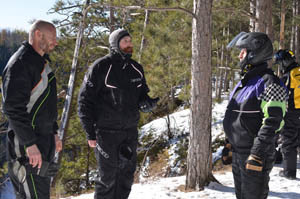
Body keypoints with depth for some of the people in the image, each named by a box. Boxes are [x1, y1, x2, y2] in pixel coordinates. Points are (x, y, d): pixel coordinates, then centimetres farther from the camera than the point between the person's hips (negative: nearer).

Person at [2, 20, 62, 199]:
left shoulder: (42, 63, 17)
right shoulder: (21, 63, -15)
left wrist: (54, 133, 20)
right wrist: (30, 143, -24)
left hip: (44, 142, 10)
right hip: (28, 148, -10)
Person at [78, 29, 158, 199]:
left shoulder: (136, 68, 10)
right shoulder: (101, 67, -8)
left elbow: (142, 95, 19)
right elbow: (85, 100, -7)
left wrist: (148, 103, -7)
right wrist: (90, 132, -11)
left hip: (130, 131, 6)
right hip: (107, 132, -5)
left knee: (127, 174, 9)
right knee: (108, 177, -1)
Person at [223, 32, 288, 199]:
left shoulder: (269, 83, -16)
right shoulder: (245, 81, 14)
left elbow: (272, 122, -22)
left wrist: (257, 154, -25)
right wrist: (232, 145, 22)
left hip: (255, 154, -9)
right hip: (238, 153, 9)